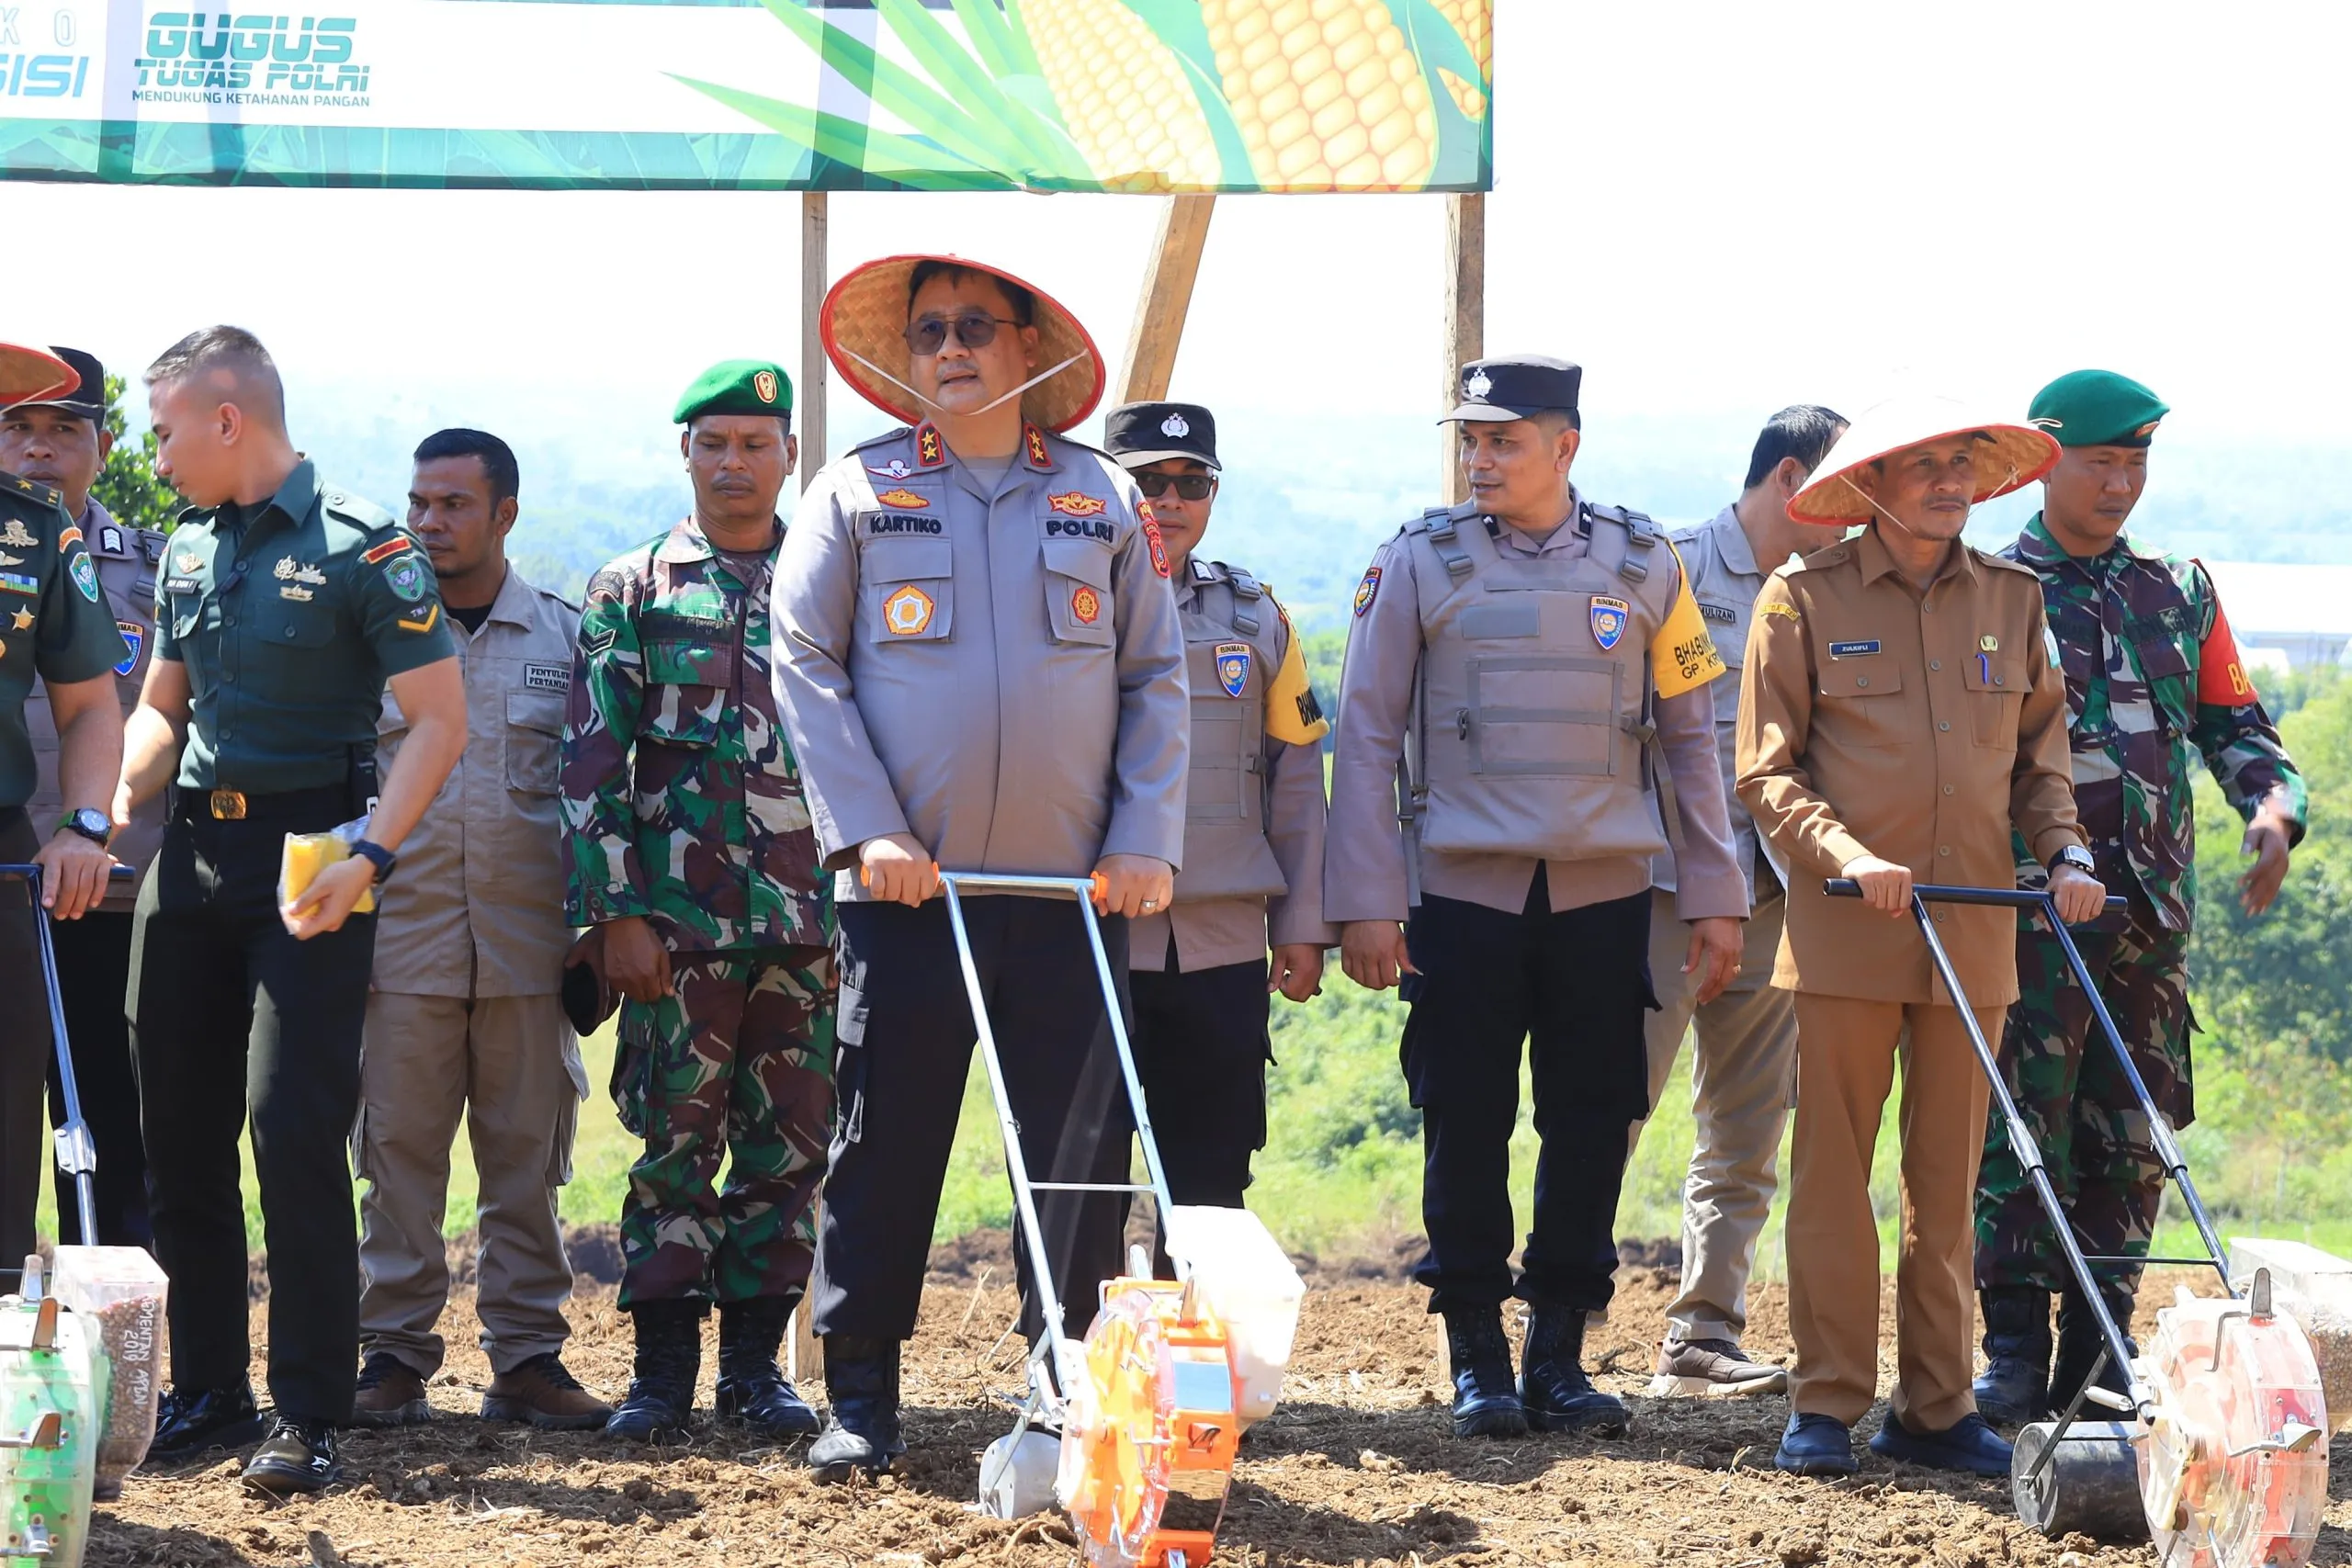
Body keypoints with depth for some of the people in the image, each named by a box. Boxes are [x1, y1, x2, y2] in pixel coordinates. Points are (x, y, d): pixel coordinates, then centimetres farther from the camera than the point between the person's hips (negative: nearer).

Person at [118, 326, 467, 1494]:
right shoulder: (187, 551, 12)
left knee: (293, 1124, -12)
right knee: (178, 1131, 7)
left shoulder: (363, 549, -8)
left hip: (309, 857, -7)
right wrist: (120, 795, 3)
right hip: (192, 853, 7)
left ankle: (307, 1416, -7)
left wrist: (370, 853, -21)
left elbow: (439, 719, -10)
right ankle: (205, 1393, 17)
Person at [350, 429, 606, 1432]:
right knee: (399, 1151, -1)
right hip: (402, 936, 0)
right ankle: (393, 1359, 4)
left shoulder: (567, 636, 9)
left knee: (528, 1154, 3)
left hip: (529, 942, 0)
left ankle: (527, 1357, 9)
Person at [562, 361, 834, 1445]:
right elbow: (593, 761, 2)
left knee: (790, 1146, 4)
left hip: (811, 919, 2)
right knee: (675, 1141, -2)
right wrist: (616, 911, -6)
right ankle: (663, 1366, 5)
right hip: (679, 919, -2)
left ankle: (755, 1363, 12)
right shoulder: (632, 591, 5)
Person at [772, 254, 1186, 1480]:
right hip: (908, 881, -1)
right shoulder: (858, 493, 5)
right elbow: (806, 665, 1)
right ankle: (860, 1400, 9)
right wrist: (867, 828, -10)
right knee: (884, 1145, 1)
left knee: (1079, 1148, 3)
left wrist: (1146, 839, -2)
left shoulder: (1104, 500, 10)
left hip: (1074, 887, 2)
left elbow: (1156, 679, 10)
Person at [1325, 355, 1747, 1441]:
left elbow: (1691, 736, 10)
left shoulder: (1642, 566, 6)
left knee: (1592, 1129, 3)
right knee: (1466, 1133, 0)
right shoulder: (1422, 564, 2)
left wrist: (1715, 898, 6)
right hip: (1462, 892, -1)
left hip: (1603, 896, 1)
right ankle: (1478, 1362, 10)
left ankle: (1559, 1356, 13)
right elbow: (1368, 735, 2)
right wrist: (1365, 901, -5)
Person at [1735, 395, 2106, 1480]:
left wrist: (2065, 850, 0)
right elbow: (1765, 774, 0)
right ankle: (1826, 1403, 5)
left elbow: (2039, 752, 17)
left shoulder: (2011, 599, 11)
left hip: (1973, 927, 3)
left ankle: (1935, 1408, 11)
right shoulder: (1803, 599, 0)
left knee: (1948, 1174, 5)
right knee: (1834, 1167, -1)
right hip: (1844, 930, -3)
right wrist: (1846, 855, -15)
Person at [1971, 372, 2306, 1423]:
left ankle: (2097, 1358, 10)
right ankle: (2014, 1354, -3)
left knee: (2132, 1137, 4)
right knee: (2022, 1130, -7)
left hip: (2152, 907, 4)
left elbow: (2233, 722, 17)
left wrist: (2274, 805, -3)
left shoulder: (2179, 592, 16)